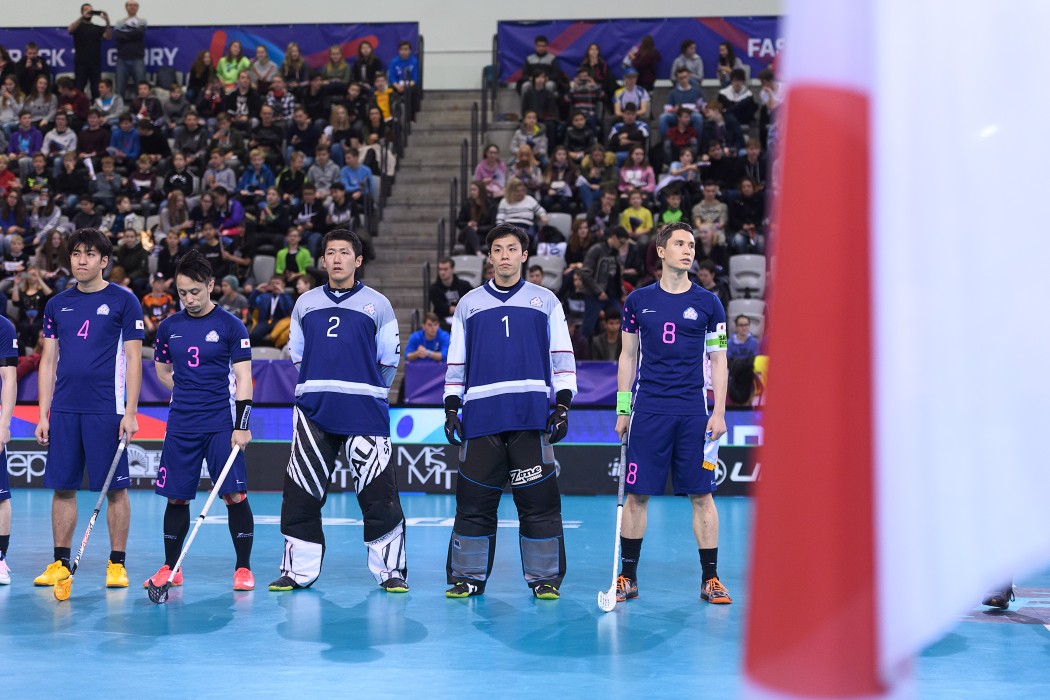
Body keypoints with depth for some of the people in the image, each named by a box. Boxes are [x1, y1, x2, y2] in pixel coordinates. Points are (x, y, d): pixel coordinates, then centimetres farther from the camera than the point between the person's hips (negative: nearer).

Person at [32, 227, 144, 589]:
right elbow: (48, 361, 13)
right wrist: (43, 415, 7)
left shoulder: (123, 301, -1)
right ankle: (60, 564, 17)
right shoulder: (57, 305, 12)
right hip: (63, 411, 4)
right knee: (63, 487, 7)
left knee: (115, 488, 0)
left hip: (106, 411, -4)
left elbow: (134, 359, -3)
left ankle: (117, 565, 9)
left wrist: (130, 412, -10)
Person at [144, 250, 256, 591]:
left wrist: (242, 425, -14)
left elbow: (243, 378, -7)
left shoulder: (230, 326, -4)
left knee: (235, 495, -7)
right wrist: (188, 392, 10)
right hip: (181, 425, 4)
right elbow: (162, 371, 21)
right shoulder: (169, 326, 8)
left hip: (222, 424, -4)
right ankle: (170, 568, 18)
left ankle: (243, 568, 4)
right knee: (175, 497, 6)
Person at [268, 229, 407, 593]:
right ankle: (299, 570, 16)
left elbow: (389, 360, 8)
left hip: (365, 412, -3)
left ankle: (391, 571, 8)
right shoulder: (305, 303, 12)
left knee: (380, 495, -5)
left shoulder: (377, 304, 4)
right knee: (301, 494, 4)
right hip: (313, 412, 3)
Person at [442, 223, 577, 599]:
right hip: (482, 415, 1)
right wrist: (451, 408, 8)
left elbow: (562, 356, 8)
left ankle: (545, 578, 8)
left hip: (532, 414, -1)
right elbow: (456, 361, 16)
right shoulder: (469, 303, 15)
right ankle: (469, 576, 11)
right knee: (473, 499, 0)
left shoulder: (546, 300, 11)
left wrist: (563, 405, 0)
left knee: (539, 498, -2)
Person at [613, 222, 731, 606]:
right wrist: (622, 409, 6)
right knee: (636, 494, 2)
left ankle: (710, 579, 10)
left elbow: (718, 361, 6)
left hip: (694, 413, 0)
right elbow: (628, 357, 11)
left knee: (702, 495, 1)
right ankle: (628, 577, 13)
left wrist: (719, 413, -1)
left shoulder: (708, 303, 5)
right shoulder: (638, 301, 6)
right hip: (648, 411, 0)